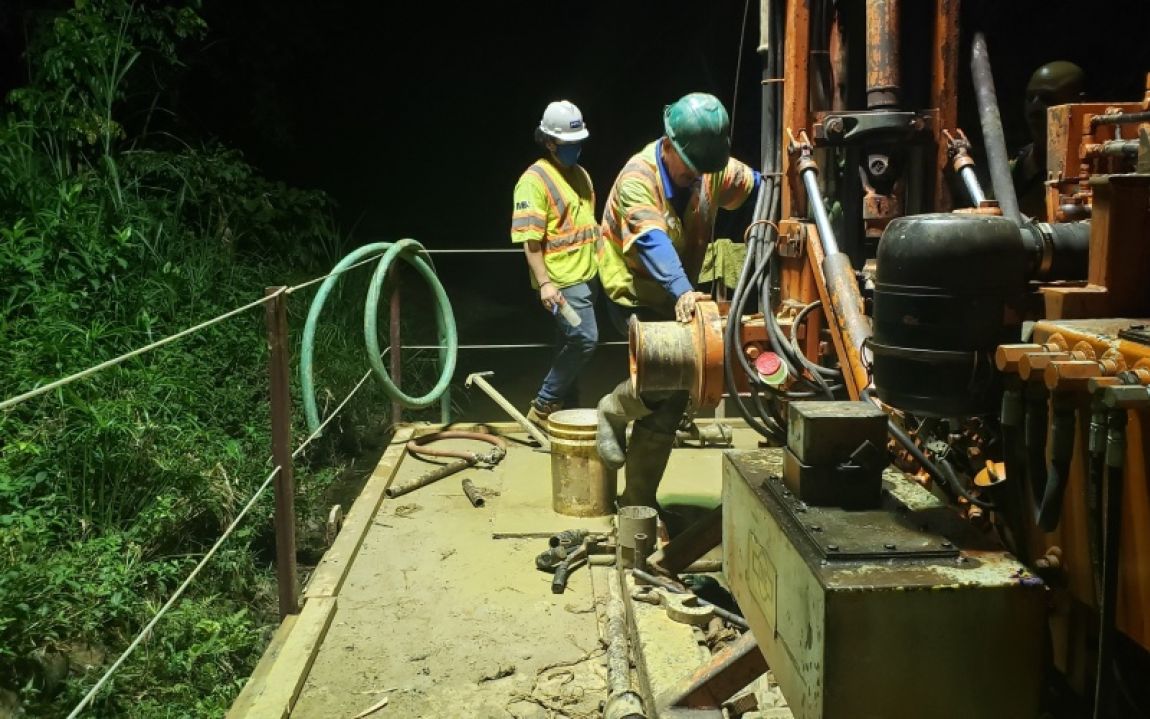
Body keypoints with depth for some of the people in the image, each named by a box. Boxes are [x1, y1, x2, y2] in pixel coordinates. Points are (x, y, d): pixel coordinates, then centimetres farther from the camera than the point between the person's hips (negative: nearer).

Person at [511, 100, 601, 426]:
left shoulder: (580, 173, 13)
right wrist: (544, 283, -24)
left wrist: (598, 264, 21)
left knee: (571, 344, 13)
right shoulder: (534, 179, -14)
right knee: (584, 340, -13)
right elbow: (530, 239, -18)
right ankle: (544, 405, 1)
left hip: (586, 276, 8)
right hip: (561, 281, -8)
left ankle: (567, 408, 23)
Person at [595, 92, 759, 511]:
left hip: (678, 296, 6)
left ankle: (638, 501, 18)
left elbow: (760, 185, 10)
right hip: (635, 293, -6)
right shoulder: (638, 177, -23)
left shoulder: (713, 169, -4)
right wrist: (681, 290, -51)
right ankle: (613, 411, 7)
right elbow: (652, 242, -37)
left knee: (668, 403, 5)